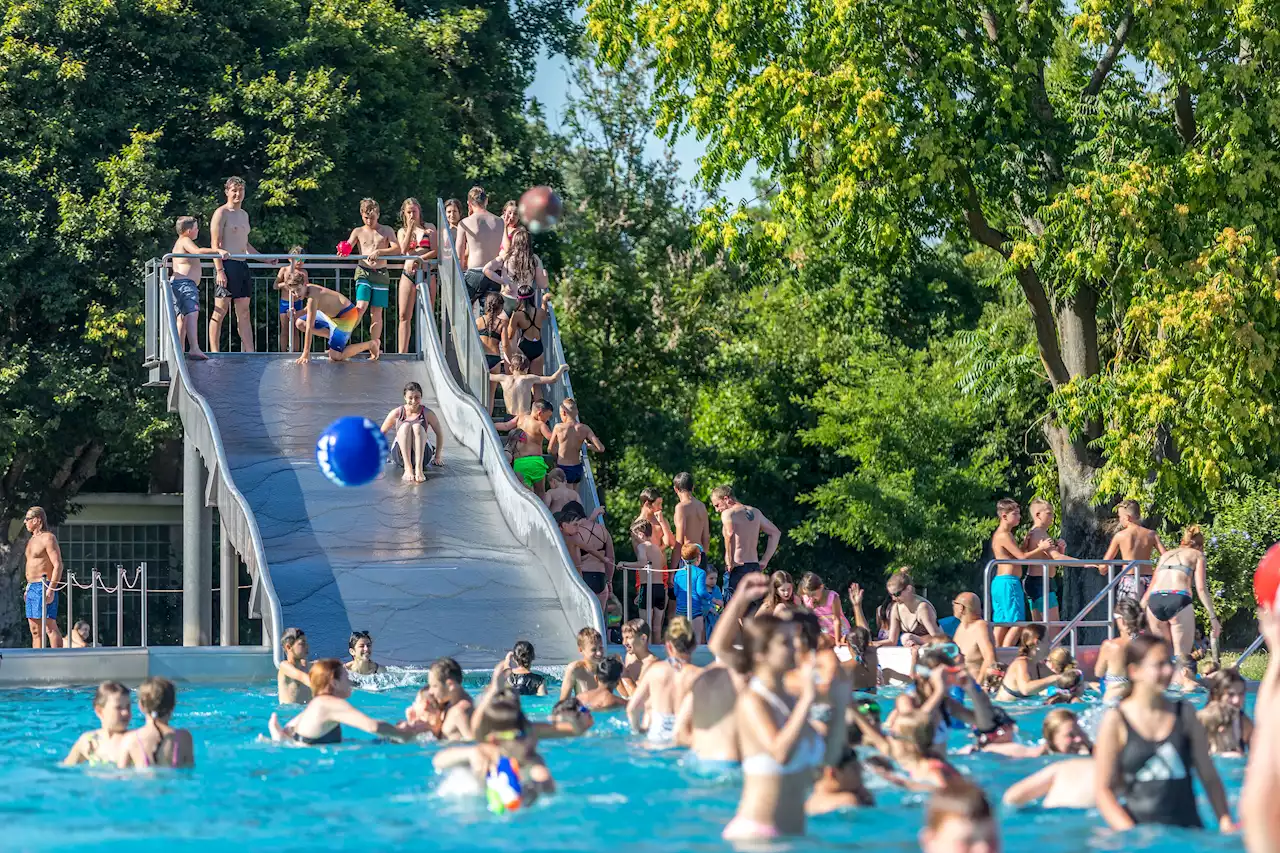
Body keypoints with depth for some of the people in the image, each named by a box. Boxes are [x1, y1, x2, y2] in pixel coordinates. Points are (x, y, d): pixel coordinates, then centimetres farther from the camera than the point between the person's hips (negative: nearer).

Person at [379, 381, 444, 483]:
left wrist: (437, 457, 13)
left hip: (422, 454, 0)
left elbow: (439, 434, 13)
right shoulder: (396, 413, 3)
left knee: (417, 427, -27)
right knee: (405, 426, -26)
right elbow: (381, 433, 13)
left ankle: (419, 469, -44)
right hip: (399, 455, 0)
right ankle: (408, 468, -42)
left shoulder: (427, 413, 3)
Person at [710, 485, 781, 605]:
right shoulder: (755, 512, 16)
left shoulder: (728, 513, -7)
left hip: (737, 568, -8)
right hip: (755, 568, 8)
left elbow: (730, 534, -27)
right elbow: (776, 533, 21)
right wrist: (765, 561, 18)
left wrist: (730, 562, -18)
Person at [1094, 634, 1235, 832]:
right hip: (1139, 828, -2)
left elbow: (1208, 775, 14)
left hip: (1187, 828, 2)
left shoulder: (1185, 714, 10)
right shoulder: (1116, 720, 1)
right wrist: (1129, 831, -13)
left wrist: (1225, 820, 3)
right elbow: (1103, 788, -1)